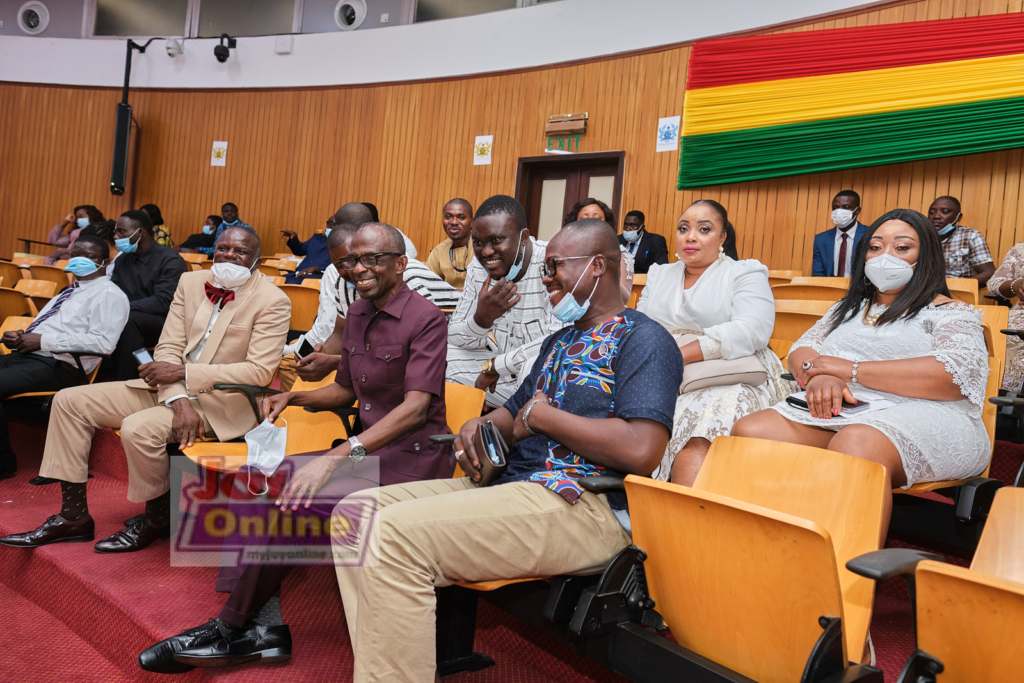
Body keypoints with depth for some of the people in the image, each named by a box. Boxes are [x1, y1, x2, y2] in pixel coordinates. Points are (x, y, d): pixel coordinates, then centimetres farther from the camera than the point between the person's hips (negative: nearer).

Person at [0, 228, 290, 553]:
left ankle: (158, 518, -2)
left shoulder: (273, 301, -12)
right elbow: (168, 348, 2)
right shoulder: (190, 282, 6)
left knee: (138, 428, -31)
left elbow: (260, 371, -19)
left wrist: (182, 372, -20)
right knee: (70, 401, 2)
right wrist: (179, 401, -17)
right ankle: (73, 518, 8)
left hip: (222, 402, -7)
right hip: (172, 389, 8)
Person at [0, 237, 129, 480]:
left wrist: (43, 340, -15)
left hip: (57, 365, -9)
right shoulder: (69, 291, 26)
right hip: (25, 356, 9)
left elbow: (103, 342, -16)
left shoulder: (108, 294, -2)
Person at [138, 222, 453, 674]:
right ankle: (263, 625, -9)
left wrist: (339, 456, -33)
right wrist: (293, 397, 3)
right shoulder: (358, 313, 13)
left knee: (290, 502, -24)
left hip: (412, 455, -8)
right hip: (369, 447, 8)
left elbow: (416, 406, -24)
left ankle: (233, 630, -4)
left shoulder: (425, 319, -12)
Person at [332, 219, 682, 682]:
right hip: (509, 483, 10)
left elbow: (640, 450, -20)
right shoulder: (559, 342, 24)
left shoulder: (643, 339, -5)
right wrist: (479, 428, 3)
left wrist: (542, 416, -9)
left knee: (397, 533, -26)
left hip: (581, 505, -10)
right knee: (359, 510, -1)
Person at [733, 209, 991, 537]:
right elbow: (801, 350, 20)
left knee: (855, 444, -41)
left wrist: (851, 369, -9)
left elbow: (958, 374, -9)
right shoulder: (849, 307, 29)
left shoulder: (950, 313, 10)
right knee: (750, 431, -25)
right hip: (837, 412, 5)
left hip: (922, 416, -5)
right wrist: (820, 377, -7)